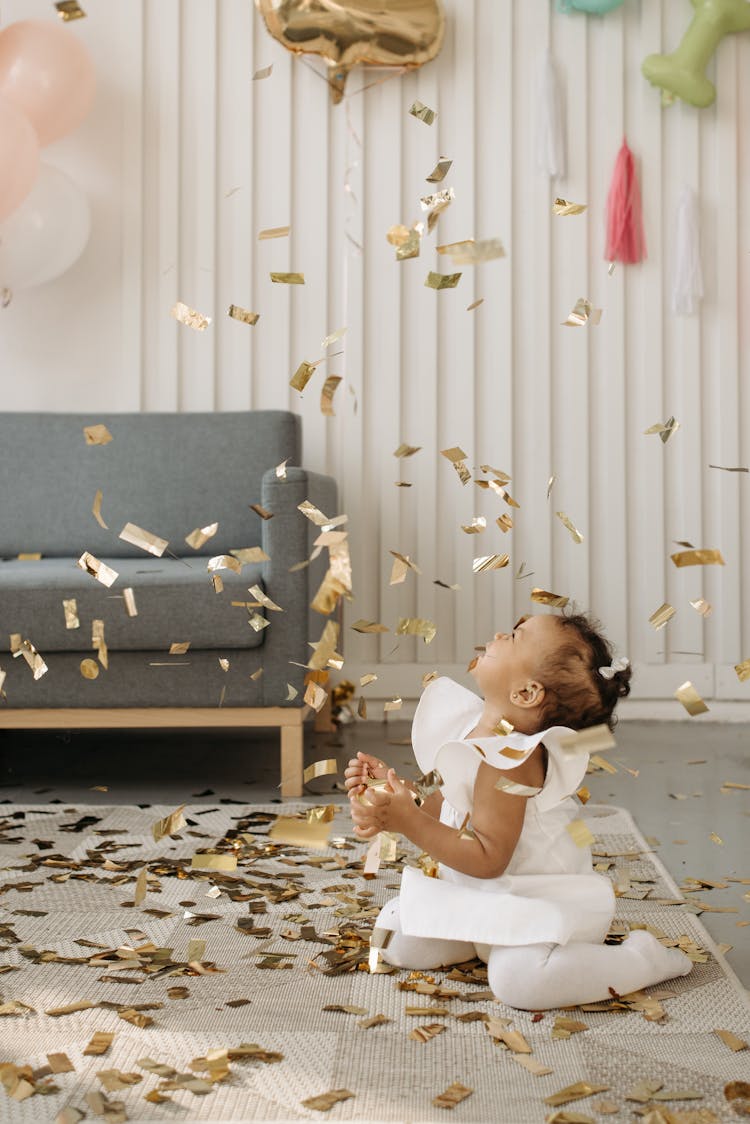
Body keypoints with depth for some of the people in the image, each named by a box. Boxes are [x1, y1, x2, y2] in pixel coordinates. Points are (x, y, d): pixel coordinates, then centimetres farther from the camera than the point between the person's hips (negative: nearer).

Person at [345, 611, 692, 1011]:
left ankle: (642, 956, -11)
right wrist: (390, 786, -4)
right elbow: (444, 805, 11)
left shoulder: (509, 759, -29)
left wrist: (408, 821, -34)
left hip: (543, 900, -9)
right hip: (476, 896, 9)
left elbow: (487, 858, -32)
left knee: (518, 978, -34)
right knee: (397, 939, 2)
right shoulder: (472, 727, 0)